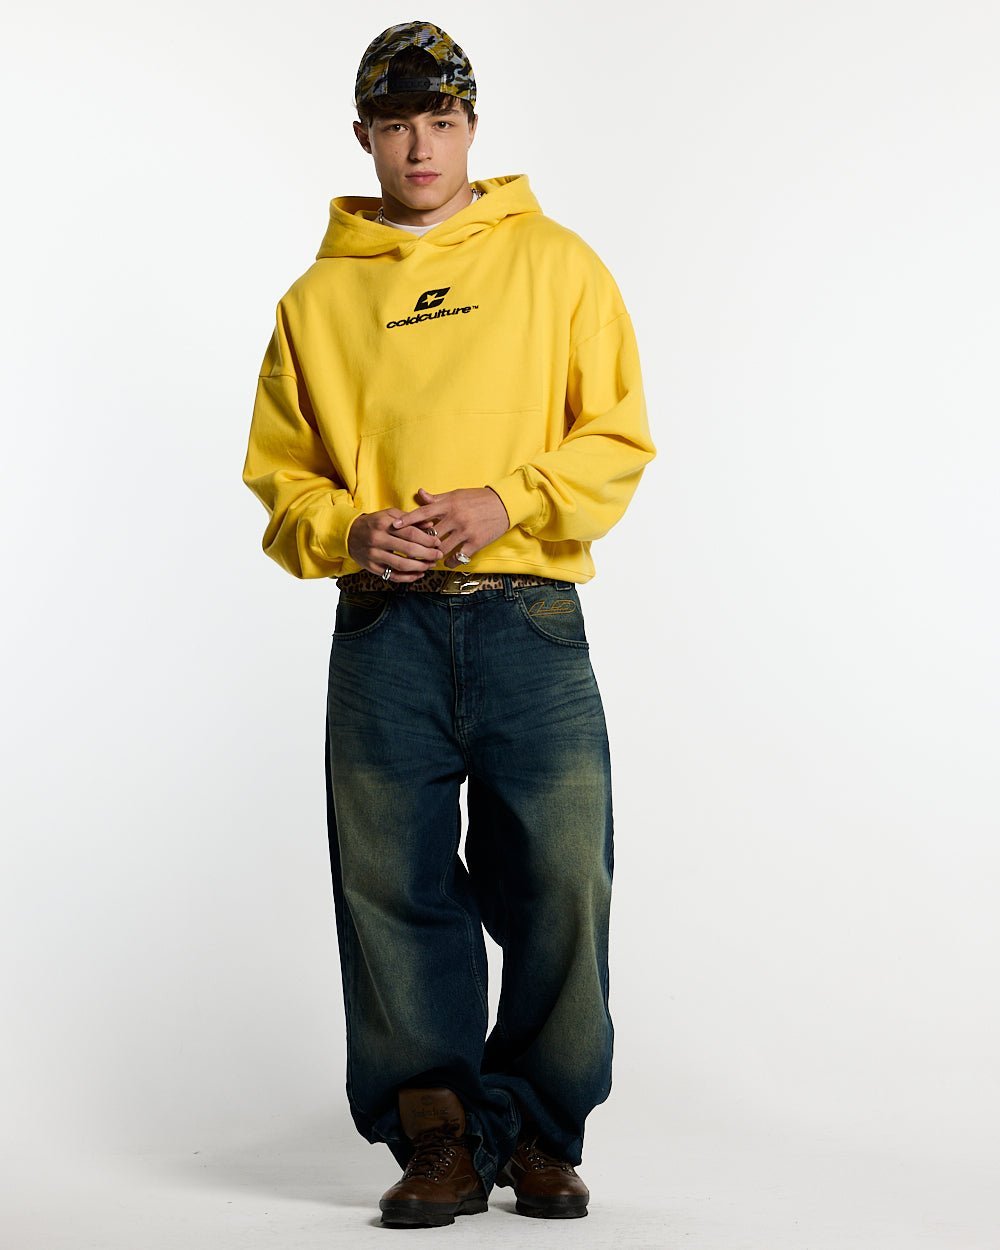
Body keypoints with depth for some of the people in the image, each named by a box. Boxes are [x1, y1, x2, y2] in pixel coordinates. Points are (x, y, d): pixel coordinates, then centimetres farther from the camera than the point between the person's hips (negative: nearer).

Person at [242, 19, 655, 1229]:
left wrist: (508, 502, -10)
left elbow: (616, 438, 5)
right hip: (384, 629, 1)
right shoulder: (318, 299, 14)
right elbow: (278, 472, 14)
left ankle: (539, 1132, 12)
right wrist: (348, 531, -6)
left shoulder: (554, 262, 10)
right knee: (394, 889, -1)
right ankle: (437, 1135, 10)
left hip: (530, 623, -1)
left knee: (561, 883, -4)